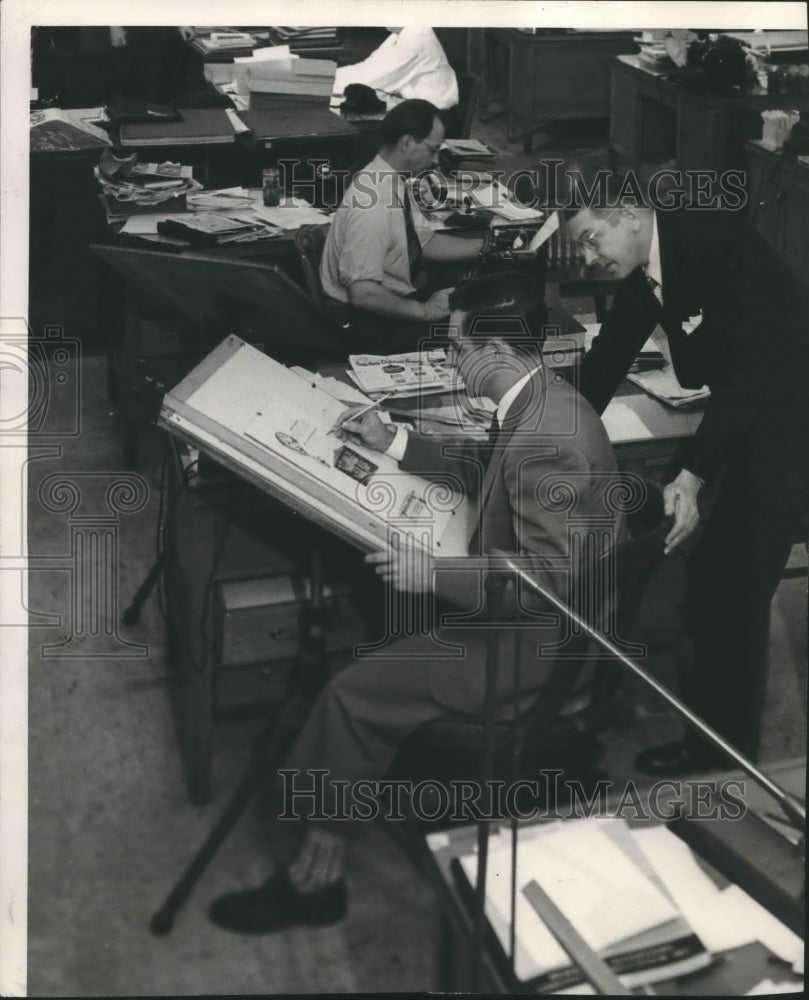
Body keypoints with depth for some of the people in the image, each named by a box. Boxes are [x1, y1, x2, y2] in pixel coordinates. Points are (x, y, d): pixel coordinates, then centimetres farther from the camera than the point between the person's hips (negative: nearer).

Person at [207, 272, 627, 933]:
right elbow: (480, 468, 22)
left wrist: (434, 576, -25)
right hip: (532, 606, 11)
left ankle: (316, 878, 5)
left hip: (538, 642, -11)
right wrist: (395, 443, 13)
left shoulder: (545, 437, -29)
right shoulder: (543, 402, 3)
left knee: (355, 697, -10)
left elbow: (547, 575, -30)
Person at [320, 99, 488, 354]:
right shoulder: (372, 205, -28)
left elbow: (425, 242, 9)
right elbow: (363, 293, -30)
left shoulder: (393, 181, -1)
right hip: (370, 325, -9)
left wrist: (485, 246, 1)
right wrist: (426, 311, -23)